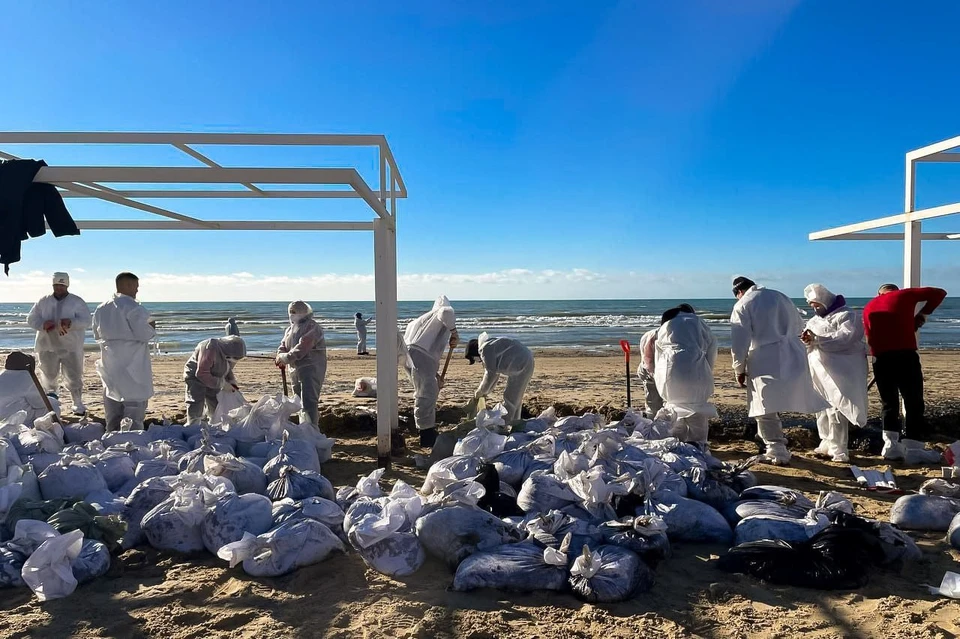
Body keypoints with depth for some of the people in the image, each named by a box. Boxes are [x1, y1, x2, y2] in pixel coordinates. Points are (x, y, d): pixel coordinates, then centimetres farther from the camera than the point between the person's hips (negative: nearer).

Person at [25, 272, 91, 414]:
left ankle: (78, 404, 7)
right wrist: (43, 324, -15)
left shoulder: (77, 302, 0)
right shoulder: (43, 301, 8)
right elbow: (31, 318, 7)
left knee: (73, 377, -2)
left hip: (70, 346, -3)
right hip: (47, 345, 3)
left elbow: (86, 320, -8)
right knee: (48, 376, 12)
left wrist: (71, 323, -27)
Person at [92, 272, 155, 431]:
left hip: (110, 364, 7)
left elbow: (97, 335, 15)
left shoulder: (101, 309, 8)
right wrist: (152, 327, 1)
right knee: (134, 408, -1)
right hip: (132, 364, -7)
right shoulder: (133, 307, -16)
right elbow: (143, 334, -19)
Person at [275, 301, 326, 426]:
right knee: (299, 402, 14)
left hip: (311, 369, -9)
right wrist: (281, 356, -9)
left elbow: (302, 347, -21)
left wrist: (287, 358, -21)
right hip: (295, 370, 9)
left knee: (309, 402, -15)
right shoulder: (290, 329, 19)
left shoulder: (311, 327, -11)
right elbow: (283, 345, 13)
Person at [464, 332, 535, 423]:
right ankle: (513, 422, 27)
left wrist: (480, 392, -4)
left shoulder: (486, 349, -15)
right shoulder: (490, 348, 17)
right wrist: (485, 392, 21)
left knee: (510, 397, -6)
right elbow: (495, 373, 21)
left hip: (522, 364, -11)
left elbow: (491, 373, -15)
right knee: (515, 396, 19)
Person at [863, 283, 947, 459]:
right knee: (913, 402, 6)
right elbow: (939, 292, 10)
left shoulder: (869, 307, 18)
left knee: (888, 403, 13)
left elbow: (870, 338, 15)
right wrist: (923, 313, 16)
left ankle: (891, 445, 3)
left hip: (880, 358, 3)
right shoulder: (904, 295, 9)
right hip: (906, 355, -3)